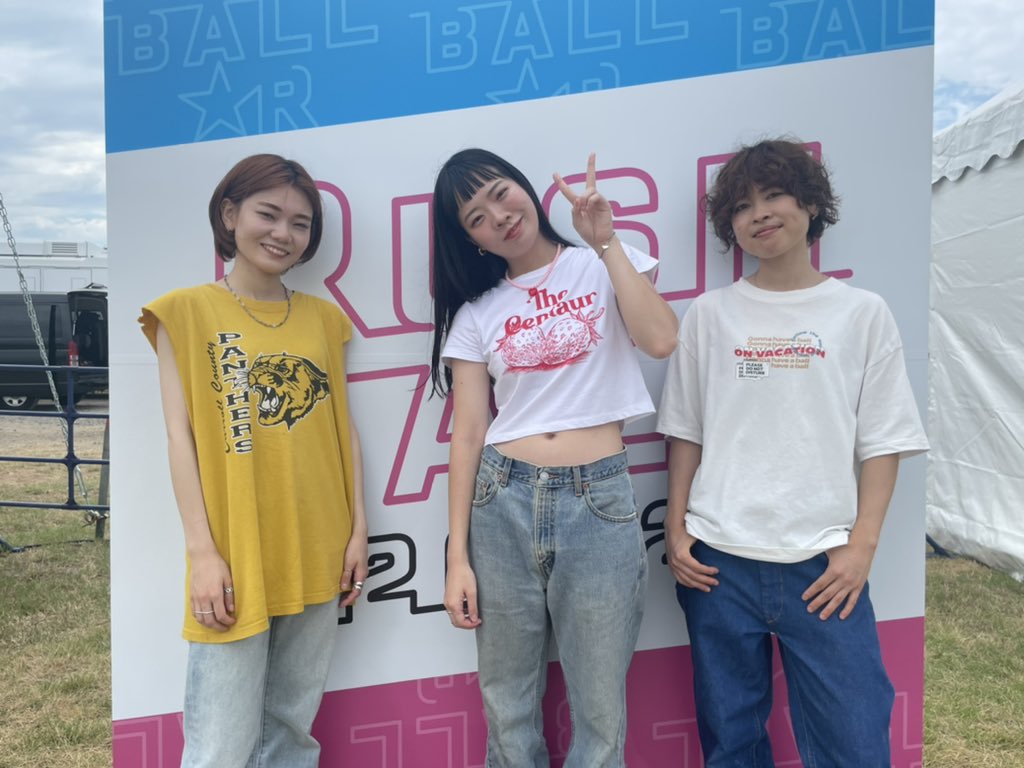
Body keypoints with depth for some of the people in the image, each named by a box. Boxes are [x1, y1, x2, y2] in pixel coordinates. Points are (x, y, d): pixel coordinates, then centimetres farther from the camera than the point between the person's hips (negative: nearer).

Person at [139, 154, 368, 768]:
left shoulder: (324, 317, 11)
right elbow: (180, 435, -4)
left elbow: (344, 427, 11)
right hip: (233, 559, -3)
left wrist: (358, 528, 5)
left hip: (318, 552, 4)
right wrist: (202, 551, -11)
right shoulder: (186, 311, 0)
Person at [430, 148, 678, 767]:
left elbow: (661, 340, -13)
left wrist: (606, 241, -8)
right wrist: (457, 558, 1)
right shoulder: (476, 312, 9)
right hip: (503, 502, 2)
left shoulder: (605, 264, 6)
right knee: (508, 708, 11)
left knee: (601, 713, 4)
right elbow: (468, 434, 5)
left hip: (599, 500, -2)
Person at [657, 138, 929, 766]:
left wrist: (862, 545, -5)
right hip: (718, 561, 1)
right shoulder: (710, 315, 7)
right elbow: (686, 434, 8)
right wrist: (676, 529, 2)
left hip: (822, 566, -1)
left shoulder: (863, 313, 5)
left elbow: (883, 444, 3)